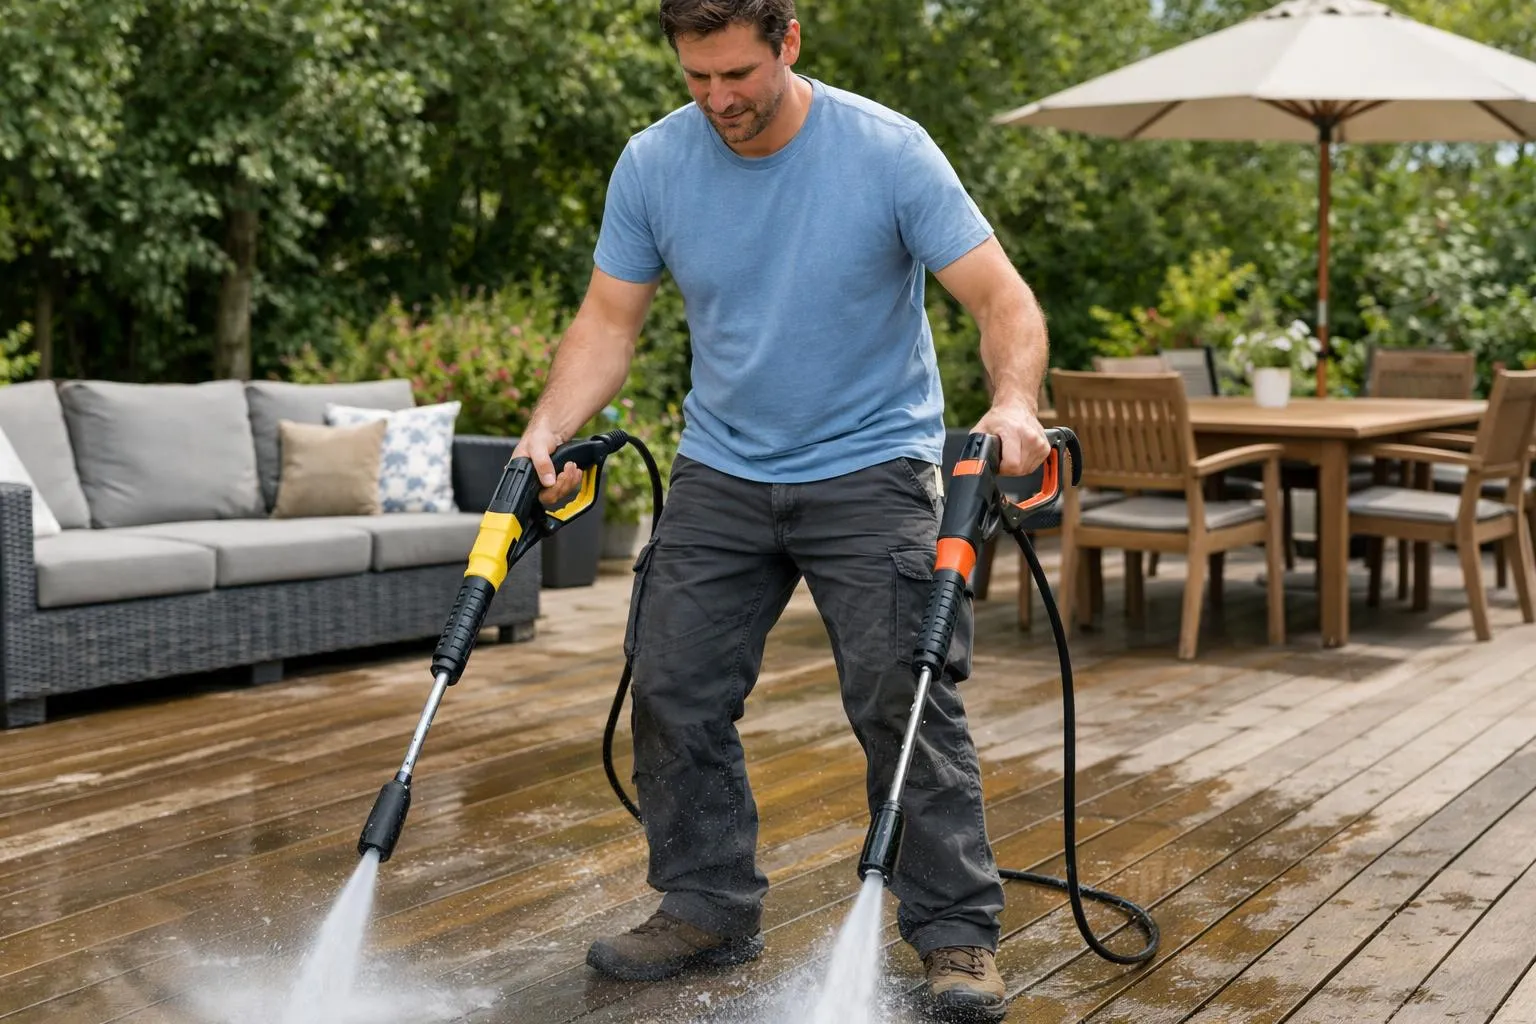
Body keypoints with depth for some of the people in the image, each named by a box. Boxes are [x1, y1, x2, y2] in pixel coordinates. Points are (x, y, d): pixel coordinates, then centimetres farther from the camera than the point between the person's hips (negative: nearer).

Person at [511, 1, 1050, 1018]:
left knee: (906, 699, -10)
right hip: (721, 472, 4)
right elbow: (609, 321, 2)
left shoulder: (889, 151, -15)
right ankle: (709, 907, 20)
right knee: (674, 691, 4)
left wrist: (1013, 404, -36)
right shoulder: (652, 163, -4)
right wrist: (549, 431, -14)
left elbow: (1003, 298, -16)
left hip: (871, 468, -4)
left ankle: (958, 933, 2)